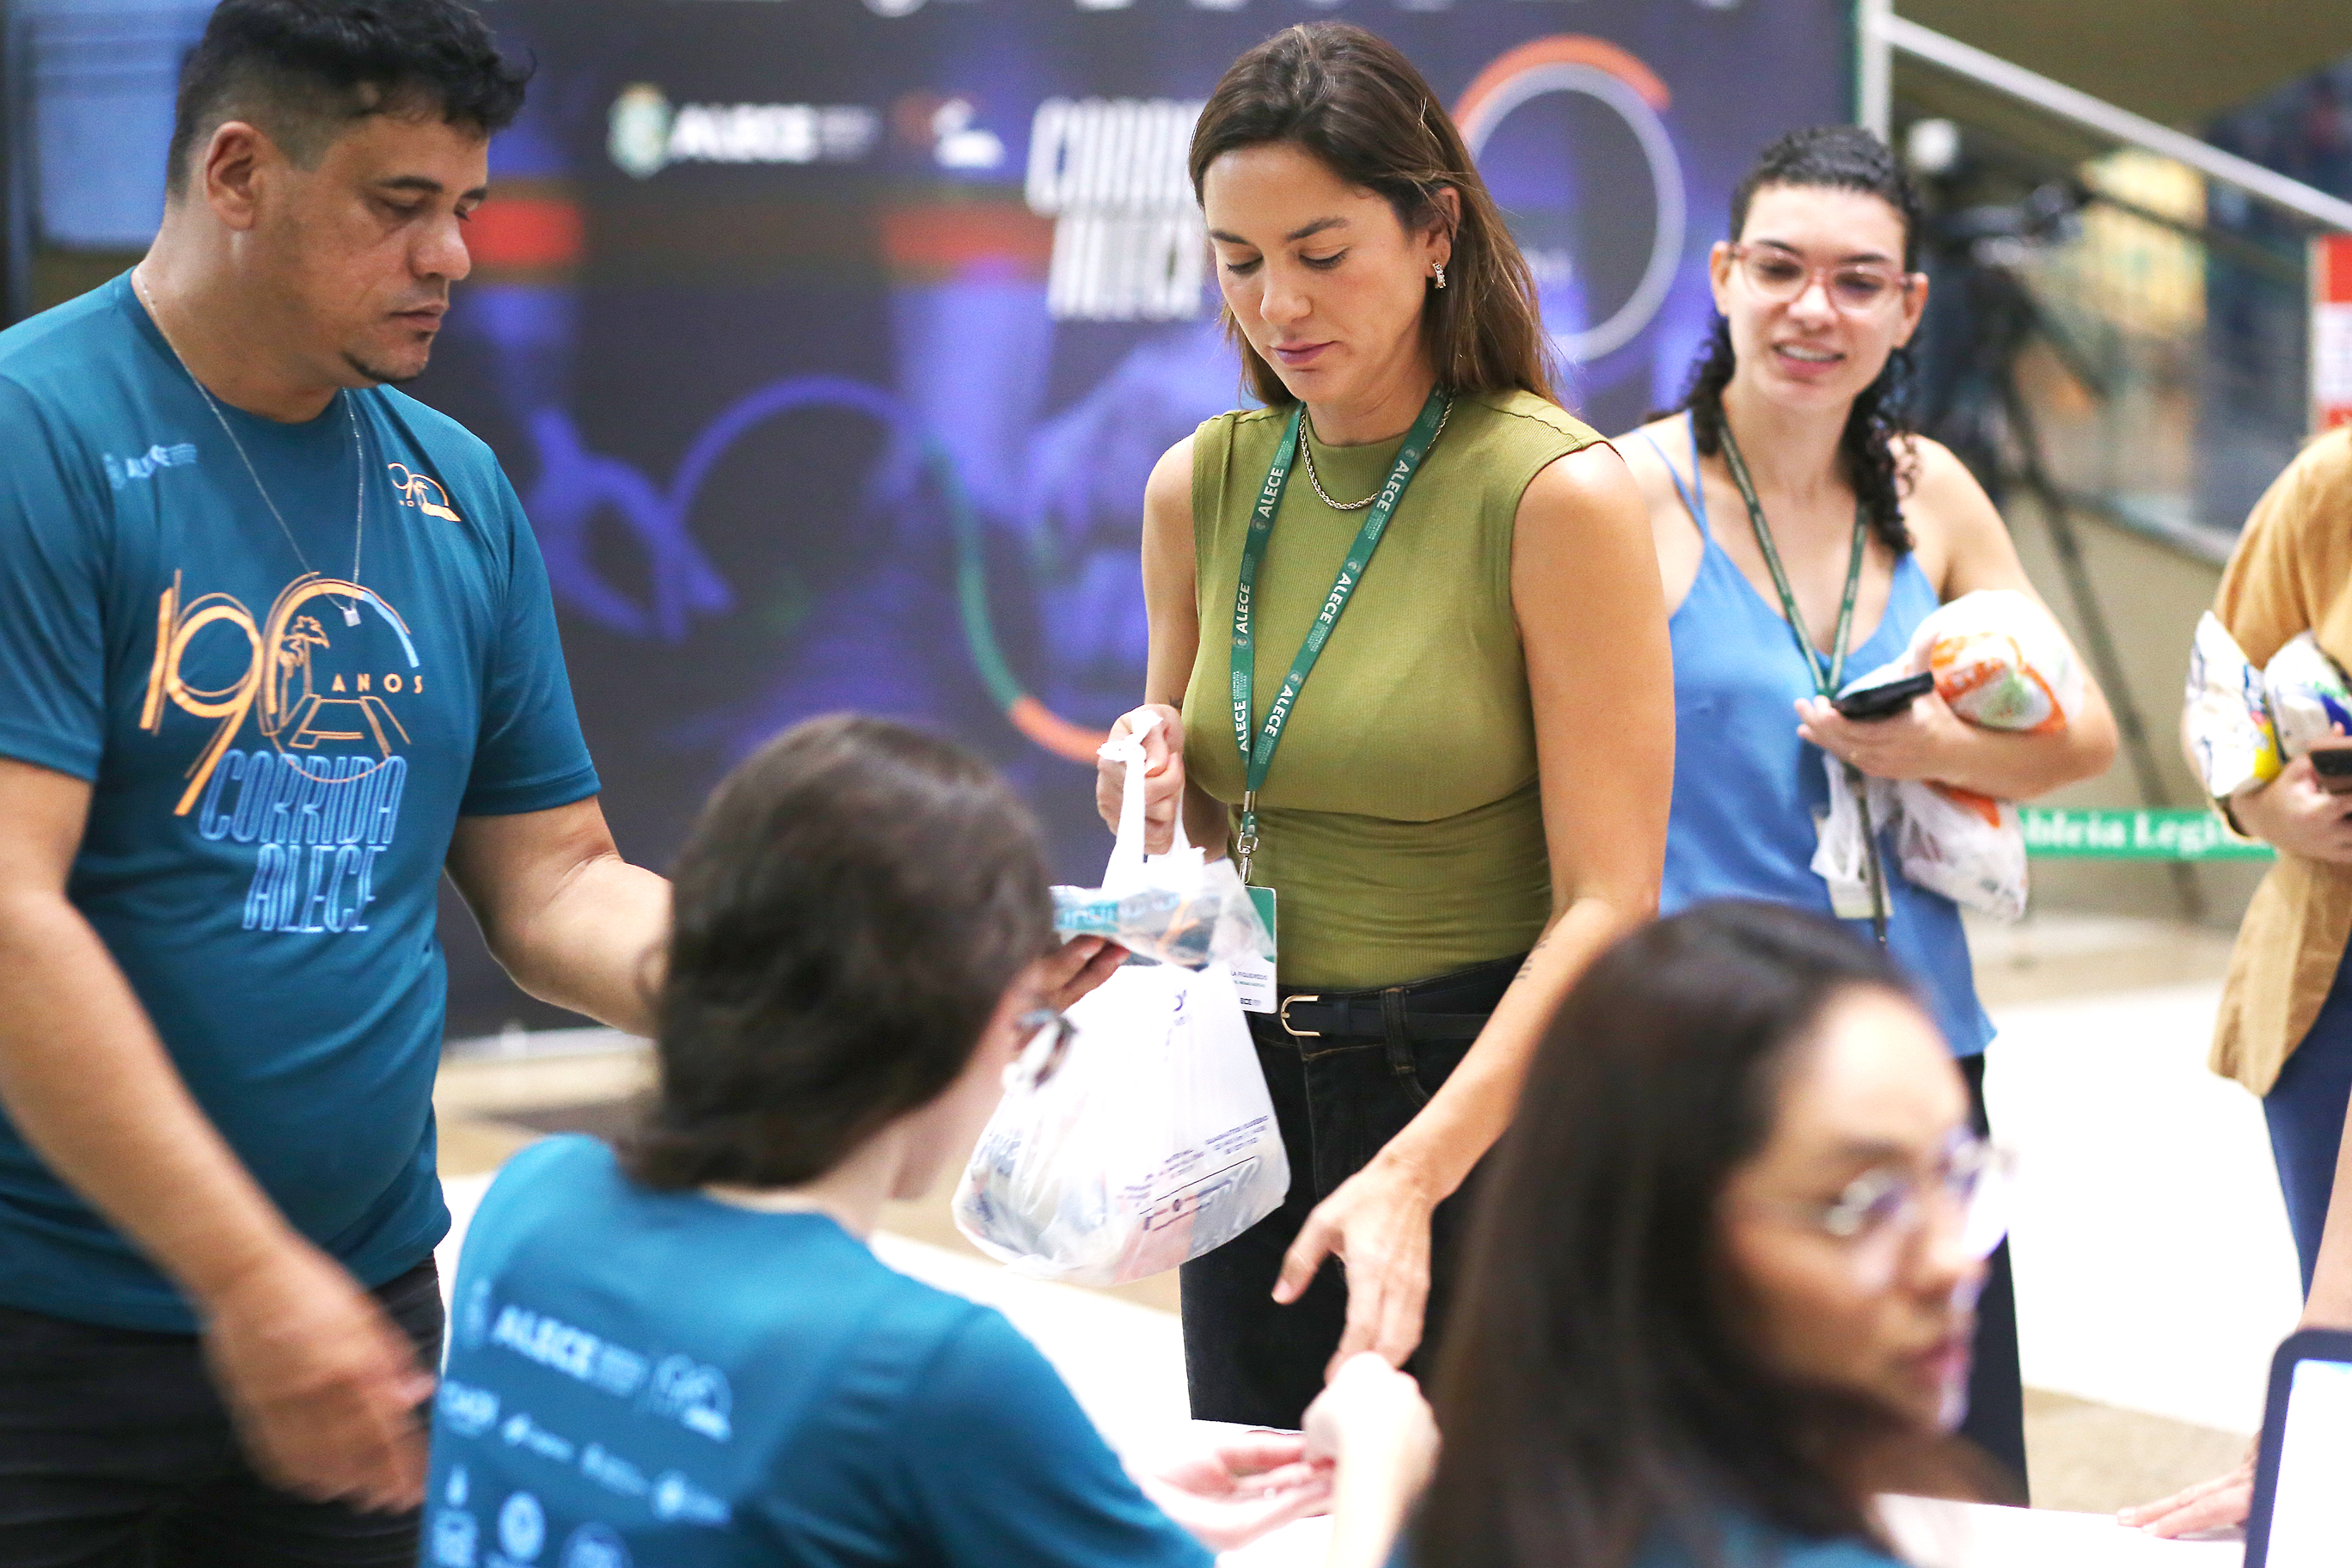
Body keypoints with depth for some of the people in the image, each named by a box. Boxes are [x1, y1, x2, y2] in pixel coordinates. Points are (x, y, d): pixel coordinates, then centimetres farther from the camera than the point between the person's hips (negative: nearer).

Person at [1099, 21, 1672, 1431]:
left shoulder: (1561, 492, -14)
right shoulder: (1200, 487, 3)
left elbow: (1608, 905, -18)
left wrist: (1411, 1174, -27)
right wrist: (1157, 798, -6)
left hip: (1494, 1096, -5)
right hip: (1257, 1087, 5)